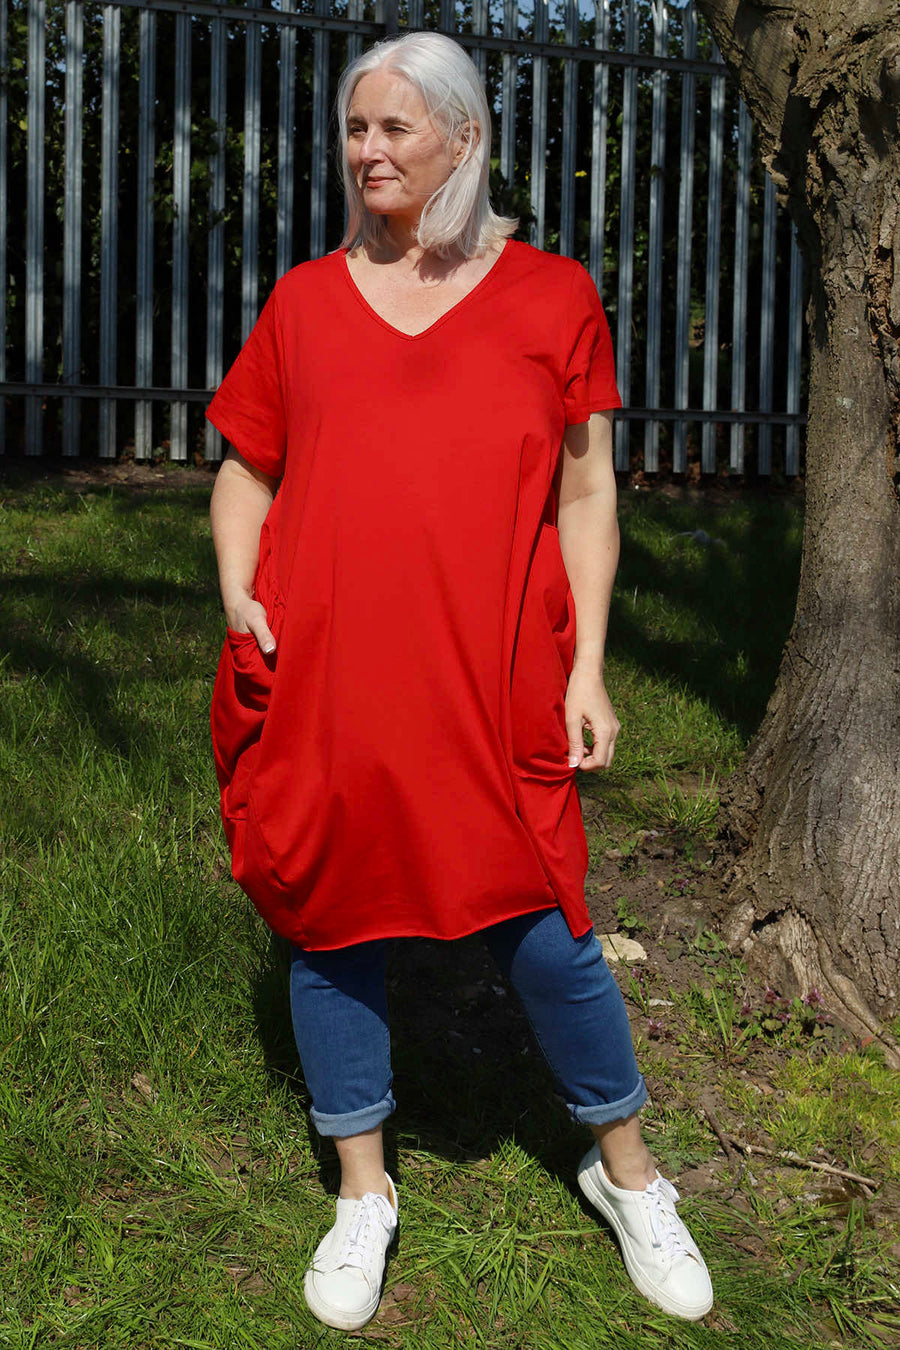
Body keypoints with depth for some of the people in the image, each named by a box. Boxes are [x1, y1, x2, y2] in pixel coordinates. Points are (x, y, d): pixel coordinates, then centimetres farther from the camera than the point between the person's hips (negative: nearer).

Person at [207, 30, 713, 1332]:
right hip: (319, 687, 3)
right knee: (332, 926, 10)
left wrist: (588, 666, -1)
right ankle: (363, 1192, 31)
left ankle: (627, 1171, 29)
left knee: (543, 934, 3)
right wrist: (238, 595, -1)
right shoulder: (304, 301, 10)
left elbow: (586, 493, 6)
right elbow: (246, 472, 17)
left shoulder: (552, 296, 6)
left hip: (493, 690, -2)